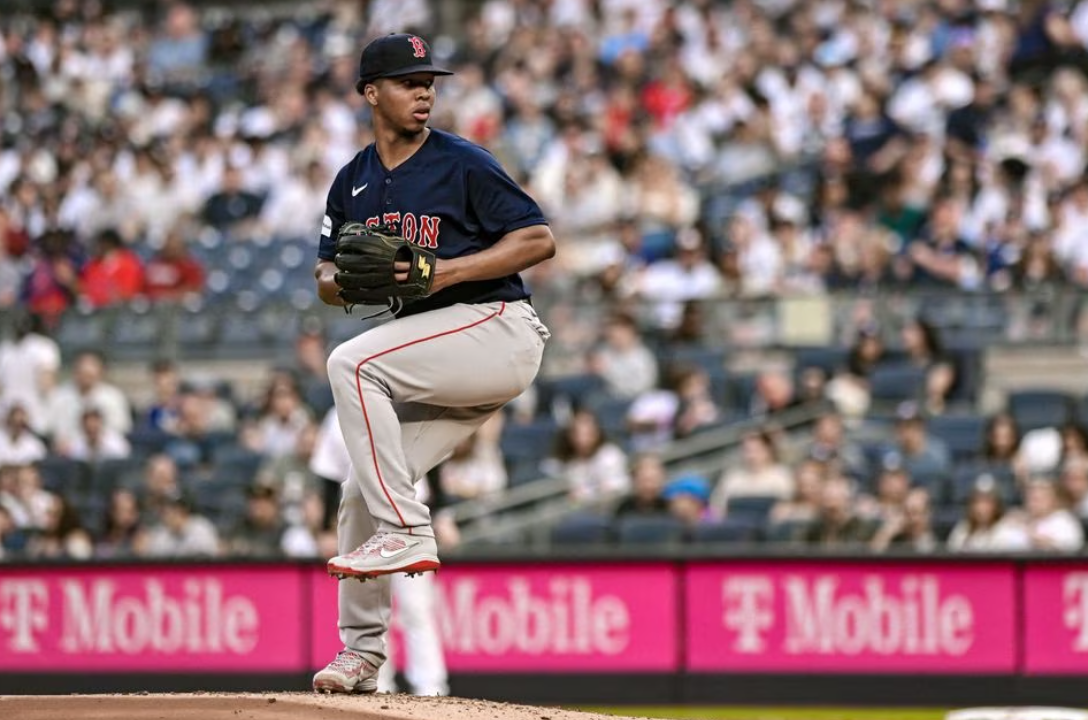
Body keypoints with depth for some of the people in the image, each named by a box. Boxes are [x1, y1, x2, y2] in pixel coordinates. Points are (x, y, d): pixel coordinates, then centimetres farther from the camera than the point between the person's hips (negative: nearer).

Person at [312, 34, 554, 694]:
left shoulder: (463, 165, -7)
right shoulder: (354, 183, 11)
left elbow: (540, 240, -11)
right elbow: (329, 276, 18)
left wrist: (448, 270, -20)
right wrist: (338, 281, -7)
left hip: (498, 328, -7)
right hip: (434, 344, 7)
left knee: (353, 362, -26)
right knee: (362, 491, 2)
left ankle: (406, 532, -27)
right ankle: (361, 652, 12)